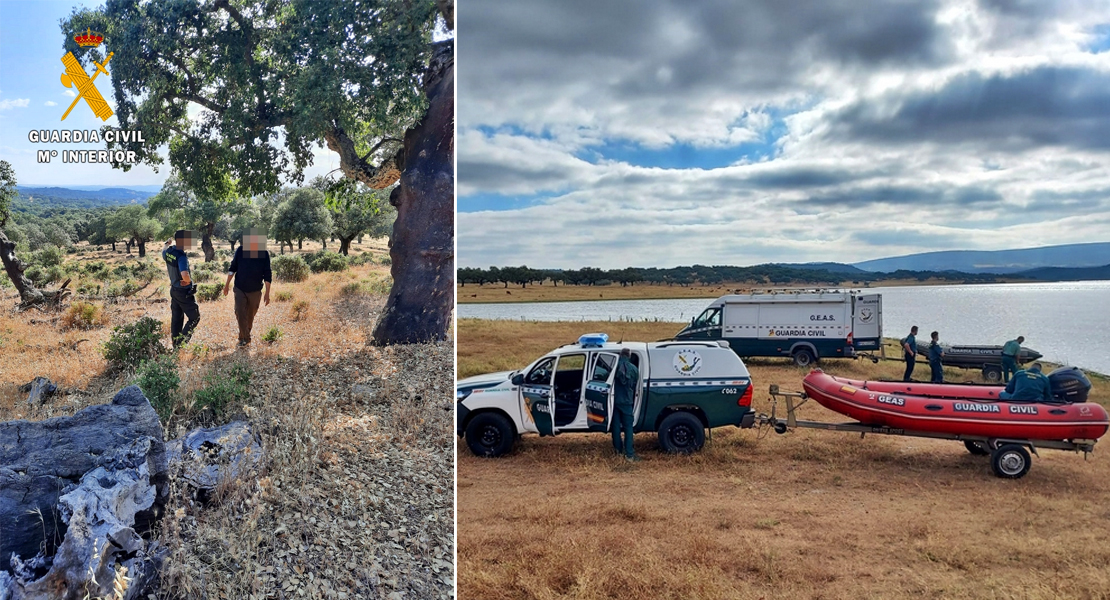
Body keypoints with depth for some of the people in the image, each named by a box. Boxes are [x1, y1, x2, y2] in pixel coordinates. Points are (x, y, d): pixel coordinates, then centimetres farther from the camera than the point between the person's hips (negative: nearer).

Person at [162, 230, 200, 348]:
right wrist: (188, 281, -19)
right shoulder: (181, 256, -27)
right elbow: (185, 275, -41)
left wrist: (167, 244, 45)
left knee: (176, 319, 15)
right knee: (194, 318, 5)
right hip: (185, 292, -8)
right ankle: (182, 342, -1)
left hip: (174, 289, 8)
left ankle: (176, 344, 22)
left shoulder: (168, 252, -1)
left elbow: (163, 253, 27)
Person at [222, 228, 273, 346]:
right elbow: (233, 268, 5)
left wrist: (267, 293, -6)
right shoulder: (240, 250, -8)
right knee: (240, 313, -10)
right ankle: (245, 338, -1)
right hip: (240, 288, 0)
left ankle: (244, 337, 28)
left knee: (250, 315, 11)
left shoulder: (264, 254, -11)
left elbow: (267, 275, -5)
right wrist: (227, 284, 6)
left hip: (255, 291, 0)